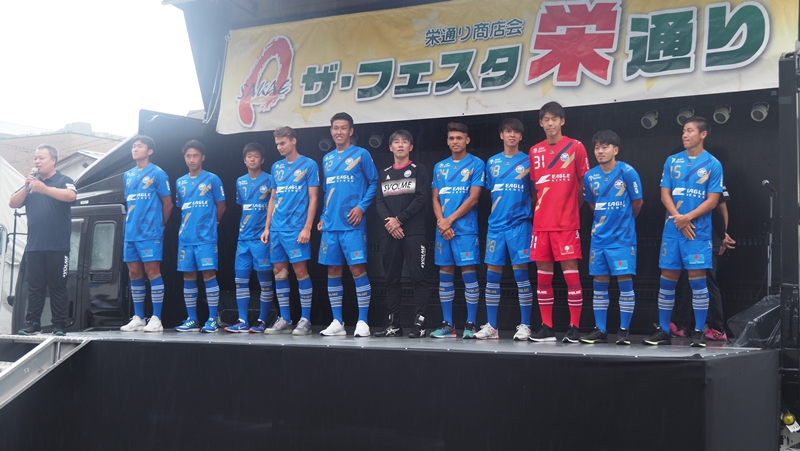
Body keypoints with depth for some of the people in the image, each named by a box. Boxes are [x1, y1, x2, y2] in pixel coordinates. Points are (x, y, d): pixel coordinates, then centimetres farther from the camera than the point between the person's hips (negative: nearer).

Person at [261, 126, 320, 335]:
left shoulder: (309, 165, -1)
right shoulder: (276, 167, 15)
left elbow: (313, 199, -5)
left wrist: (307, 228, -12)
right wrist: (267, 227, 12)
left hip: (296, 228, -6)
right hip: (276, 229, 6)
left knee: (300, 270, -6)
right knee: (279, 272, 6)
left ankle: (305, 320, 2)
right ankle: (284, 320, 14)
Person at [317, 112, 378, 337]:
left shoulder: (361, 154, 0)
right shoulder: (327, 159, 16)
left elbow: (373, 183, -1)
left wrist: (361, 206, -12)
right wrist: (323, 216, 13)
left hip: (352, 224, -6)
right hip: (330, 225, 6)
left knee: (357, 269, -9)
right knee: (333, 271, 6)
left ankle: (362, 322, -3)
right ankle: (337, 322, 13)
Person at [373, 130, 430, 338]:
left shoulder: (419, 170, 6)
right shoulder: (385, 174, 18)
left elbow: (421, 199, -6)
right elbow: (379, 201, 8)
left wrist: (399, 219, -12)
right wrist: (388, 220, -11)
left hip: (413, 232, -5)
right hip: (389, 233, 5)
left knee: (418, 276, -9)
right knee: (391, 279, 5)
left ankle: (419, 323, -9)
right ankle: (394, 324, 10)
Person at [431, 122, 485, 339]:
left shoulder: (476, 164, 0)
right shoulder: (439, 166, 15)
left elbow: (473, 198, -7)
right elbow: (435, 199, 11)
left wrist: (450, 220, -9)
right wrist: (441, 222, -5)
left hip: (465, 228, -5)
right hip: (442, 229, 5)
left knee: (468, 271, -6)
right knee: (445, 273, 5)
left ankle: (471, 324, -1)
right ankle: (447, 324, 11)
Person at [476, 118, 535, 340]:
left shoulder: (528, 161, 2)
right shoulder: (492, 162, 11)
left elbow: (535, 193, 5)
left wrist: (527, 214, 0)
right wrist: (498, 212, 12)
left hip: (519, 225, -3)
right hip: (495, 225, 4)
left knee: (521, 273, -4)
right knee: (492, 274, 3)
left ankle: (525, 325, 3)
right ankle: (491, 326, 11)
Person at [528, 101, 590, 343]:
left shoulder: (576, 147, -1)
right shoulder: (535, 151, 11)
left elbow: (583, 183, 4)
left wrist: (574, 208, 6)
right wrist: (540, 210, 10)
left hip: (566, 223, -4)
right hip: (541, 223, 4)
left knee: (570, 270, -5)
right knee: (543, 273, 4)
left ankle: (575, 327, 0)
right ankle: (546, 327, 10)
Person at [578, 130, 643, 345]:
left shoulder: (627, 172, -11)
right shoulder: (590, 176, 2)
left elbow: (637, 202, -1)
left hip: (622, 236, -4)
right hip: (599, 237, 4)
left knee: (624, 279, -4)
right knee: (599, 281, 6)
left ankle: (624, 330, 5)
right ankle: (600, 330, 13)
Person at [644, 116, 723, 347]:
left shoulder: (713, 164, 0)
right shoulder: (672, 161, 9)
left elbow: (712, 200, -4)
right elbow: (665, 194, 6)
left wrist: (688, 217, -15)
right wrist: (678, 219, -9)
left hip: (699, 230, -3)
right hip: (672, 229, 3)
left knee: (697, 277, -5)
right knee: (667, 277, 4)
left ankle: (698, 332, 3)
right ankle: (663, 330, 11)